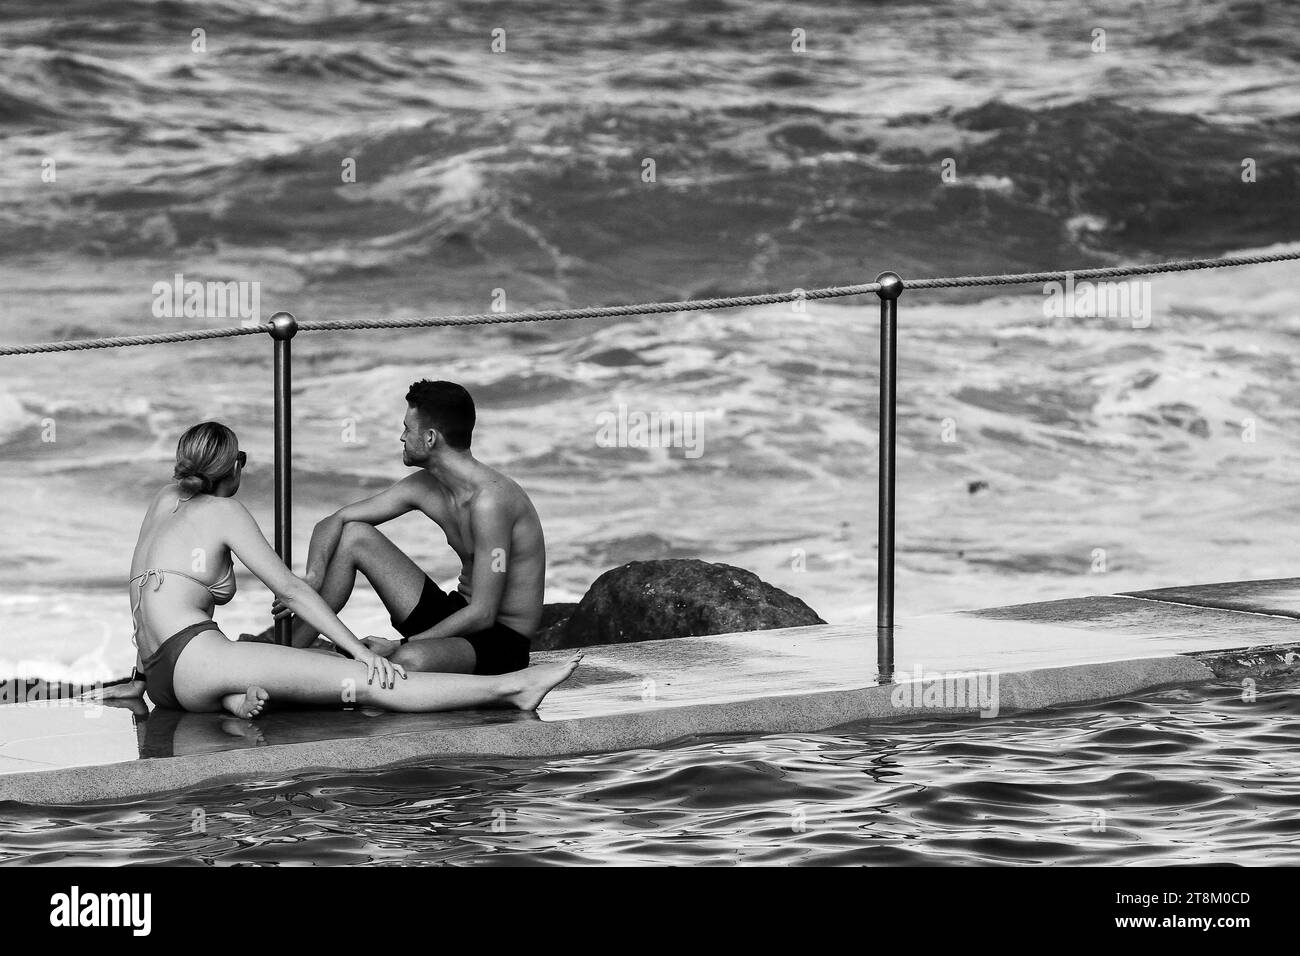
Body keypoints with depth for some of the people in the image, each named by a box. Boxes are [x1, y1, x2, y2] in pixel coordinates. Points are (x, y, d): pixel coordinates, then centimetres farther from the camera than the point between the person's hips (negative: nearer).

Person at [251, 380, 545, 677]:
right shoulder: (423, 487, 2)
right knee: (354, 535, 2)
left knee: (410, 661, -40)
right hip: (460, 616, 9)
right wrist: (313, 578, -14)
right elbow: (333, 522, 8)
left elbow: (482, 615, -27)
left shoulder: (489, 499, -26)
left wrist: (397, 648, -24)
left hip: (500, 641, -9)